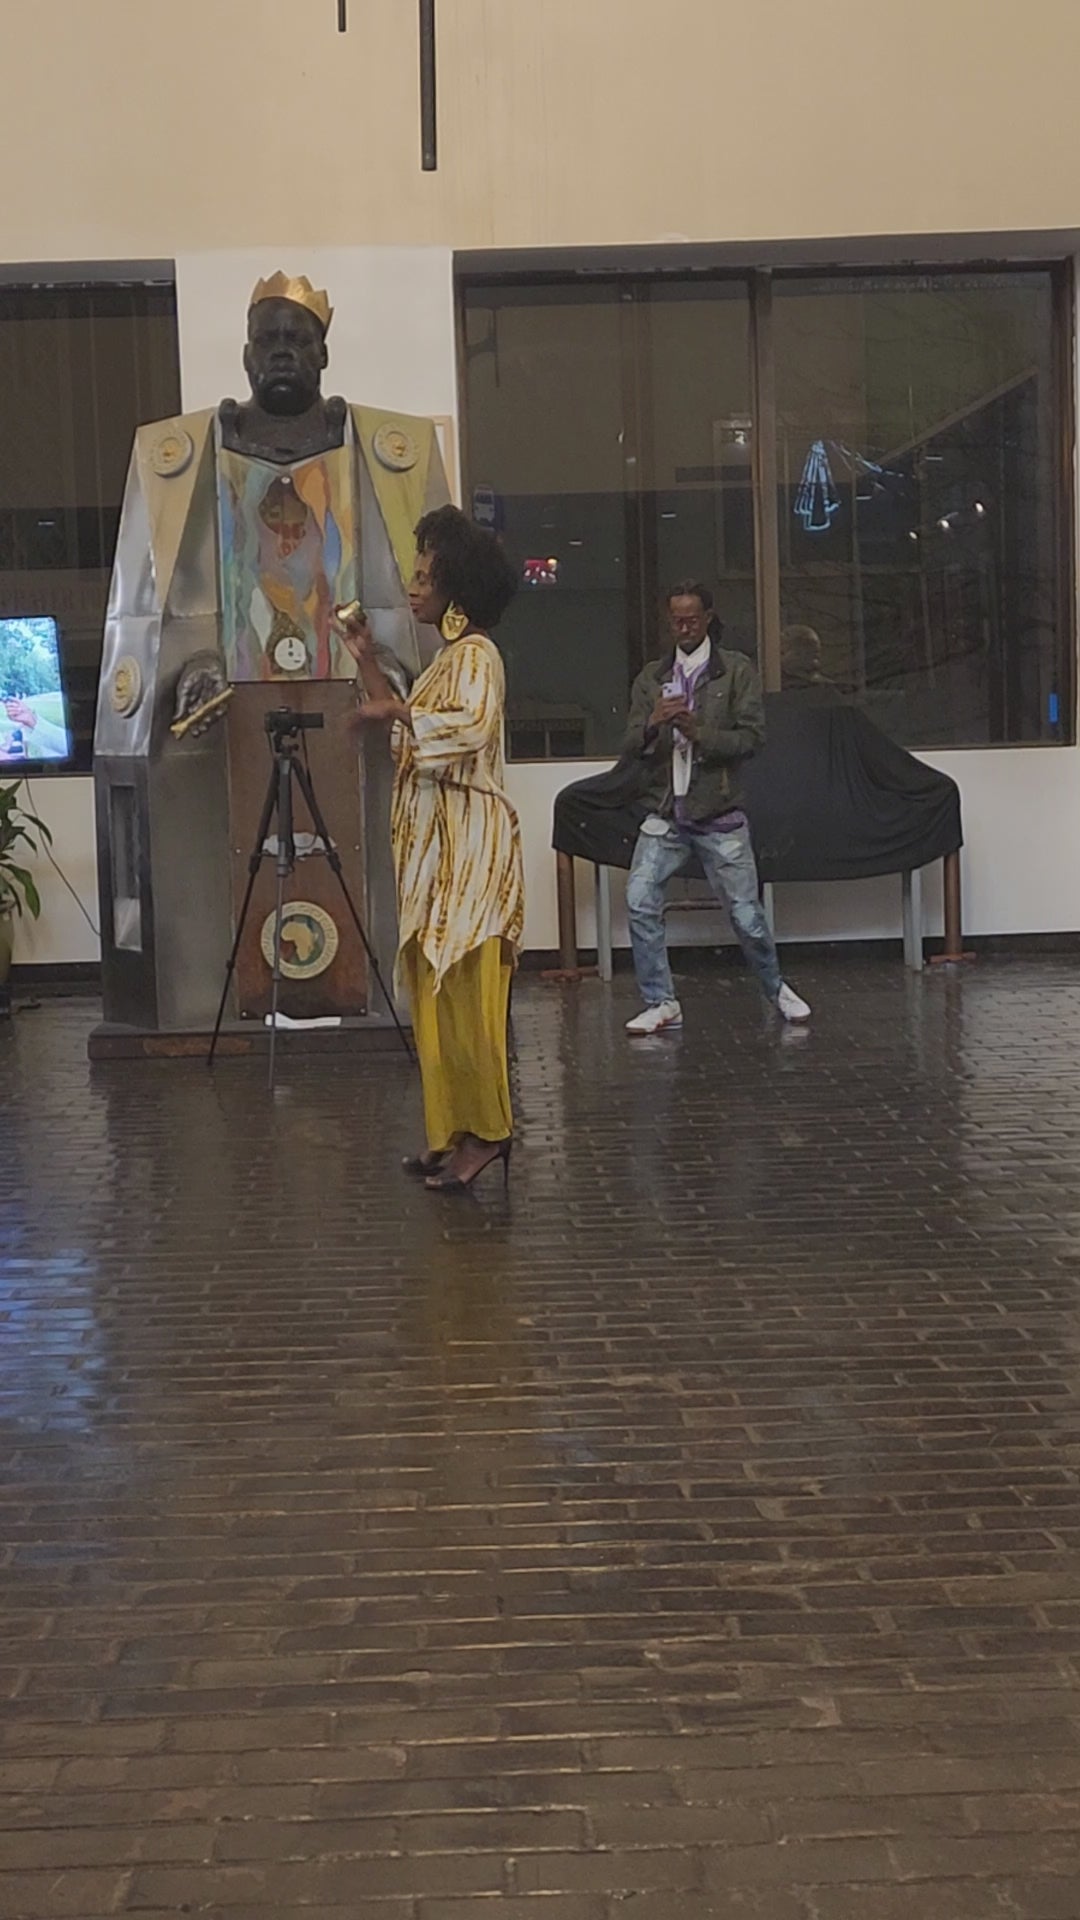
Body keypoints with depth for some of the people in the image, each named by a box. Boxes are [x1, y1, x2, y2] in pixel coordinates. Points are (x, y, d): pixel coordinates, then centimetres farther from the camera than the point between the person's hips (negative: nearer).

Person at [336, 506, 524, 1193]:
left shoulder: (477, 655, -11)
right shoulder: (450, 655, 19)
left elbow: (472, 726, -28)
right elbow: (409, 734, 23)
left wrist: (397, 709, -20)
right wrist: (368, 661, 21)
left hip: (468, 847, -10)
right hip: (435, 846, 10)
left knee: (463, 990, -9)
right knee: (438, 992, 10)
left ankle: (486, 1130, -2)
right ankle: (455, 1132, 16)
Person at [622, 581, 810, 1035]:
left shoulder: (736, 671, 2)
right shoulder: (651, 677, 11)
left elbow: (752, 737, -7)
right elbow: (630, 746, 5)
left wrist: (698, 733, -21)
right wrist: (651, 725, -18)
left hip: (719, 815, -2)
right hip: (665, 814, 2)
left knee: (747, 913, 2)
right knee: (640, 902, -13)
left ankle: (776, 988, 28)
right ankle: (661, 1003, -1)